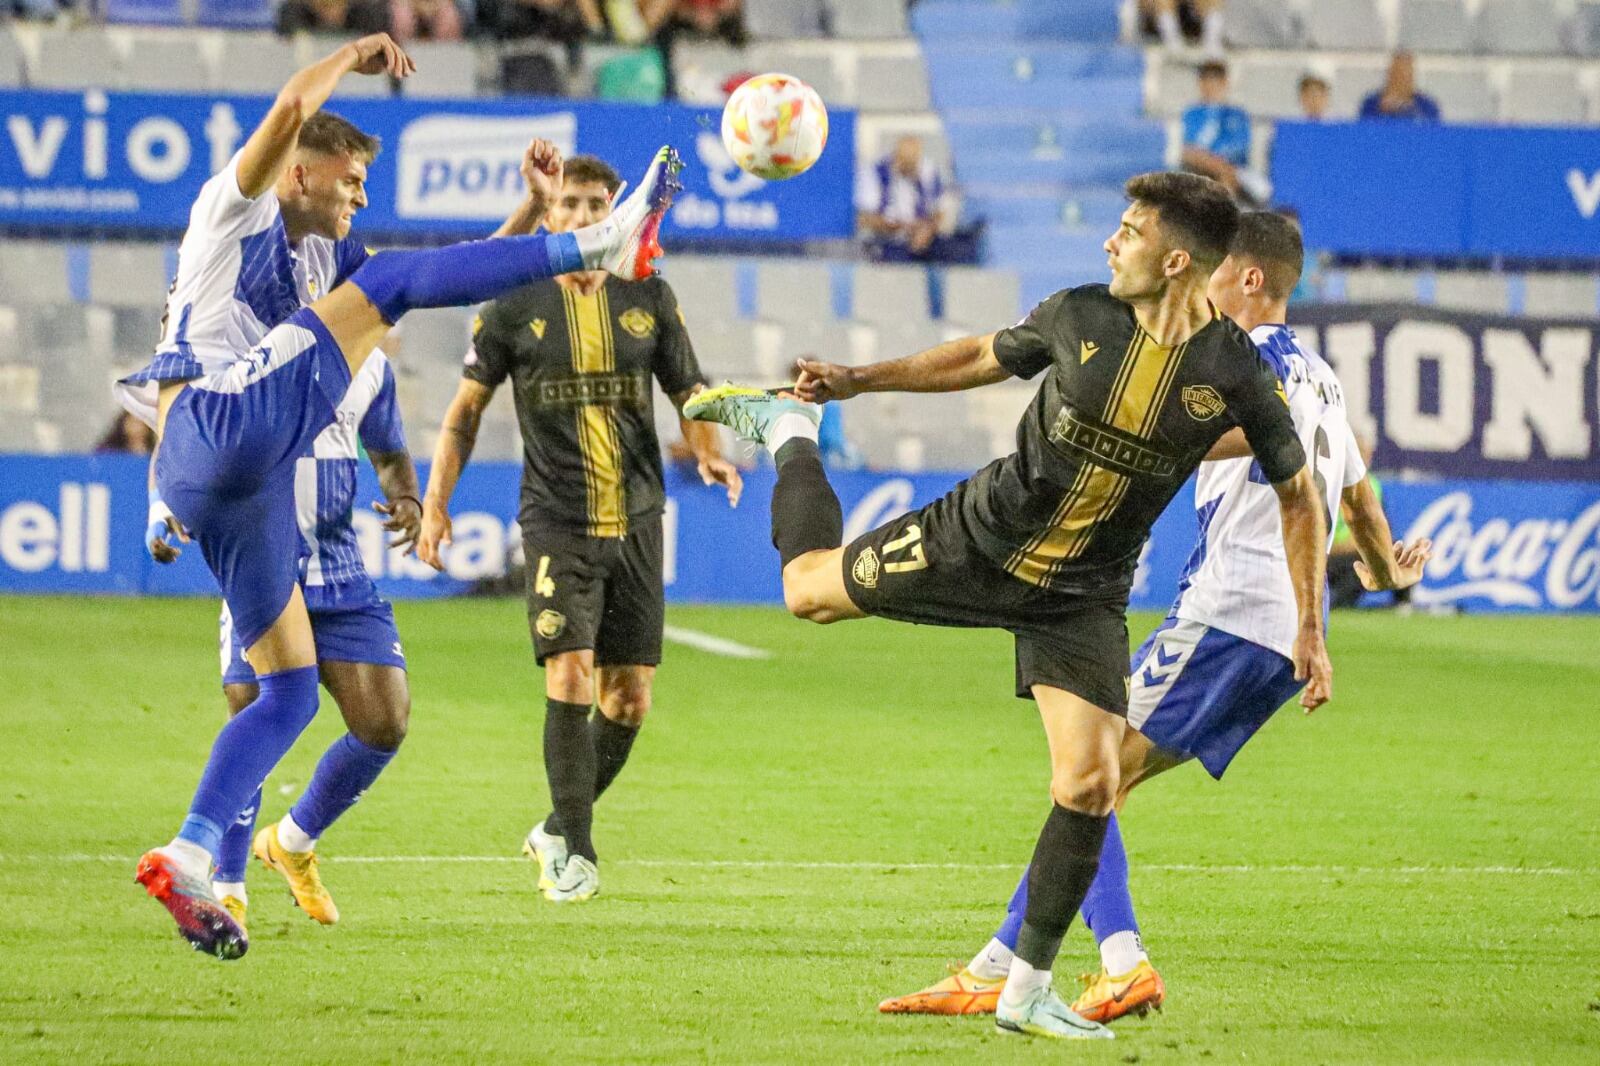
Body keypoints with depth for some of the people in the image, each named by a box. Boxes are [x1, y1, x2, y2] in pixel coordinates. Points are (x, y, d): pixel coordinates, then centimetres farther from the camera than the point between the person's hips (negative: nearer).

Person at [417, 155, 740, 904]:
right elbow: (468, 405, 8)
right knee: (570, 674, -17)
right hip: (557, 523, -3)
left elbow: (688, 390, 14)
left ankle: (559, 829, 23)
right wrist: (435, 501, 2)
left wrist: (709, 450, -7)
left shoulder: (648, 299, 5)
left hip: (637, 519, 3)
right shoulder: (516, 305, 1)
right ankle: (573, 851, -8)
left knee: (630, 696, 3)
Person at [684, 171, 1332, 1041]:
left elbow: (1298, 495, -3)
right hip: (984, 535, 1)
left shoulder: (1237, 378, -17)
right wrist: (858, 380, 12)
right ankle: (787, 432, 40)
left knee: (1089, 783, -12)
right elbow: (985, 357, 10)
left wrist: (1308, 629, -6)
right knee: (809, 589, 8)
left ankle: (1027, 993, 2)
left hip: (1084, 597, -1)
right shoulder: (1079, 317, -11)